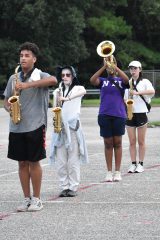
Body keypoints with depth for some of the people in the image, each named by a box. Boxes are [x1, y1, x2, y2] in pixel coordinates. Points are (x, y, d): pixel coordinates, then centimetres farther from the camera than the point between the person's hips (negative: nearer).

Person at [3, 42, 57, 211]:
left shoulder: (39, 75, -3)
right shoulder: (14, 78, 12)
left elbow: (53, 80, -26)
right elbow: (6, 100, 17)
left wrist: (28, 85, -30)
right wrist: (9, 108, -7)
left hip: (35, 126, -4)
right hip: (16, 127, 4)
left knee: (34, 162, 0)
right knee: (22, 163, 7)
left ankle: (36, 199, 9)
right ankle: (27, 199, 14)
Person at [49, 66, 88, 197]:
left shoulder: (77, 88, 3)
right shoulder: (57, 91, 15)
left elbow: (83, 91, -22)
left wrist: (66, 98, -33)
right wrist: (57, 99, -10)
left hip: (73, 126, -4)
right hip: (59, 127, 4)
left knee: (73, 160, -3)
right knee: (60, 160, 2)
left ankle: (73, 187, 1)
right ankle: (64, 187, 8)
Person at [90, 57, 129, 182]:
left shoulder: (120, 81, 7)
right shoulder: (103, 81, 9)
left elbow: (126, 79, -16)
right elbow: (92, 80, -11)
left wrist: (114, 66, -17)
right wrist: (104, 66, -16)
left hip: (119, 115, -1)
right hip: (104, 115, 1)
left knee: (117, 143, 3)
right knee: (108, 143, 4)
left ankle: (117, 172, 7)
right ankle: (109, 172, 9)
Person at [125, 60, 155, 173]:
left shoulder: (145, 82, 0)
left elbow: (152, 92, -19)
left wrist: (138, 92, -25)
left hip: (141, 113, -3)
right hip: (129, 114, 4)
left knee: (141, 141, 1)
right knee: (132, 141, 3)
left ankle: (141, 164, 6)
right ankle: (133, 164, 7)